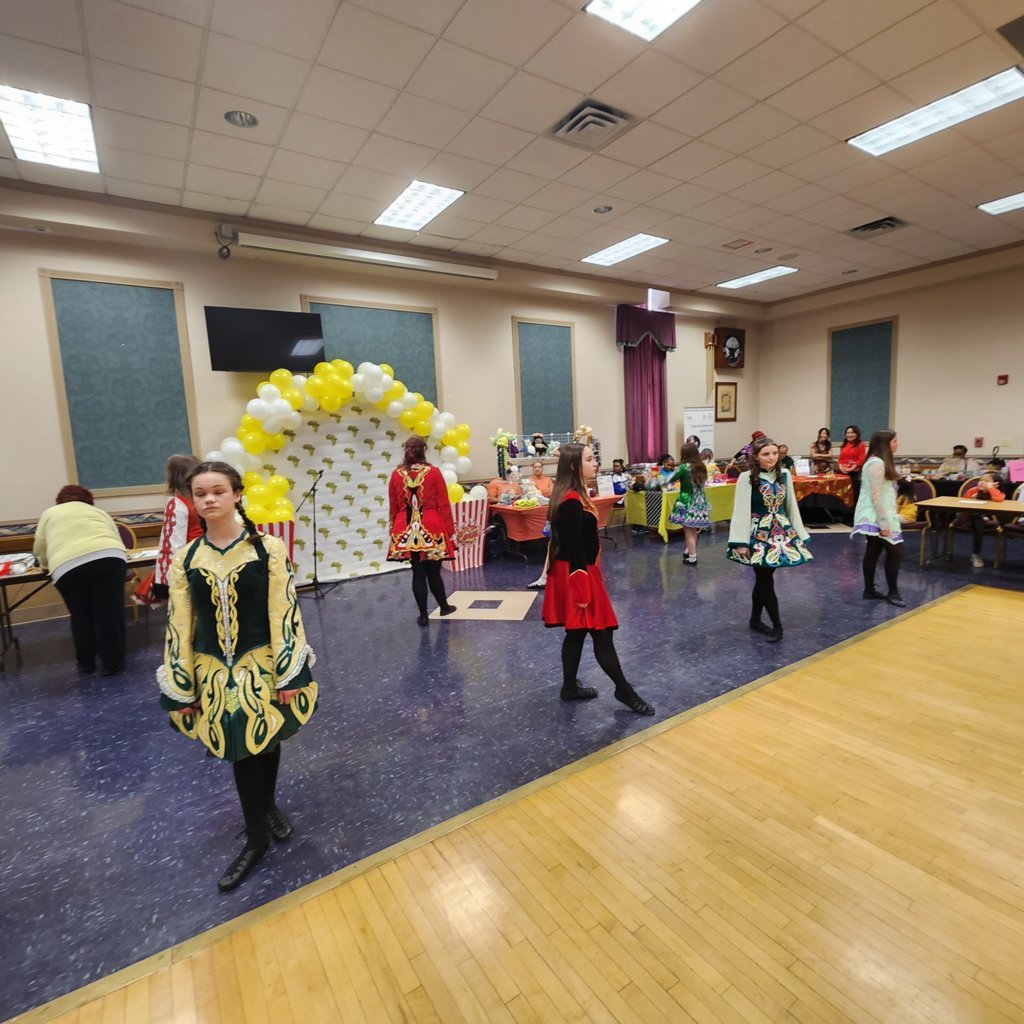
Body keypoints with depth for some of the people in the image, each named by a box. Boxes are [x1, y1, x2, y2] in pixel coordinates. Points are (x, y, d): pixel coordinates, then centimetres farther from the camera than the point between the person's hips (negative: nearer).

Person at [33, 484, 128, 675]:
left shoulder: (50, 513, 28)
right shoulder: (98, 512, 31)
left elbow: (39, 548, 29)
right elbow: (117, 541, 29)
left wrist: (46, 564, 48)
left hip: (68, 566, 0)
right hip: (109, 557, 1)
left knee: (81, 616, 16)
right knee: (110, 614, 8)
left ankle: (85, 663, 28)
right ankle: (112, 664, 14)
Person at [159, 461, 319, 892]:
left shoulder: (269, 549, -11)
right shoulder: (186, 559, -2)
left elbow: (284, 614, -11)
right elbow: (178, 628, 1)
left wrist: (290, 674, -12)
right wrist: (181, 688, 1)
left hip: (263, 665, -2)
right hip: (214, 673, 2)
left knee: (268, 741, 13)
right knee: (240, 750, 9)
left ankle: (269, 805, 45)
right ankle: (256, 838, 30)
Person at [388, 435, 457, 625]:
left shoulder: (396, 475, 2)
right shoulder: (434, 472, -5)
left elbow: (393, 508, 8)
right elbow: (444, 505, -4)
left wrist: (396, 531, 19)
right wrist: (450, 531, 2)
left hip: (407, 531, 2)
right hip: (431, 529, -2)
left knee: (418, 572, 8)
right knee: (433, 571, 11)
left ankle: (423, 615, 14)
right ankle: (444, 606, 30)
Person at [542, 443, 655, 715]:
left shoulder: (572, 496, 10)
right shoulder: (572, 502, -22)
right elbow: (574, 548, -23)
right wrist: (582, 589, -21)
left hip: (574, 572, 10)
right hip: (578, 573, -10)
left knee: (576, 632, 18)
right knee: (602, 634, 2)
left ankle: (570, 687, 29)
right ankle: (624, 691, 16)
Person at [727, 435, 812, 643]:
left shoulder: (785, 476, 5)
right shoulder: (746, 478, -10)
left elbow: (792, 508, 11)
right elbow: (741, 511, -13)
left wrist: (800, 535, 10)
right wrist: (741, 542, -16)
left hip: (782, 532, 5)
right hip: (759, 533, -5)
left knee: (763, 579, 11)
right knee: (766, 580, -3)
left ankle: (755, 620, 26)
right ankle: (777, 626, 8)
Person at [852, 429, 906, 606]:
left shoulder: (880, 462, 16)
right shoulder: (877, 463, -17)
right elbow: (875, 496, -21)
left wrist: (886, 519, 20)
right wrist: (883, 523, -21)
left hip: (876, 516, 10)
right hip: (876, 516, -10)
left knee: (873, 551, 12)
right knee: (895, 551, -5)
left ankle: (869, 590, 18)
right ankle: (892, 593, 4)